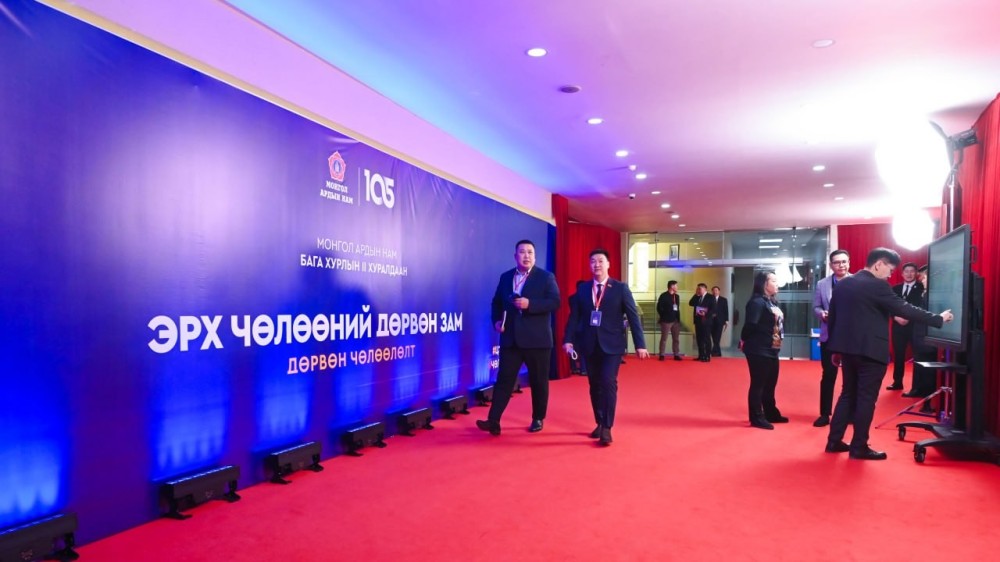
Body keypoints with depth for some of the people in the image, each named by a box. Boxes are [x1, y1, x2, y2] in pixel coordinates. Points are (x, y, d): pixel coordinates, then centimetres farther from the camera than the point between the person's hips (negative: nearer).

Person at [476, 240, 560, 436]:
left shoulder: (546, 277, -1)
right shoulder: (505, 277, 11)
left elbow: (555, 302, -12)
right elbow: (496, 302, 17)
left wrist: (530, 304, -22)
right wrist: (497, 320, -2)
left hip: (537, 339, -2)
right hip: (510, 339, 3)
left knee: (538, 381, 9)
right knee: (504, 379, 0)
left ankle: (538, 419, 23)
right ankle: (493, 421, -1)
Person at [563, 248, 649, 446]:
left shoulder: (620, 288, 0)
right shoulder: (582, 288, 7)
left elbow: (633, 316, -2)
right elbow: (574, 315, 3)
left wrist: (640, 344, -7)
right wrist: (569, 339, -8)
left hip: (612, 344, -3)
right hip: (589, 344, 3)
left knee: (608, 383, -12)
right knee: (595, 385, 10)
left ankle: (607, 428, -6)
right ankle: (600, 423, 24)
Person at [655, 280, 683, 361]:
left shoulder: (677, 296, 14)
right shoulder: (663, 296, -7)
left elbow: (677, 307, 17)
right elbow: (659, 308, -9)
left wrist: (678, 317, 7)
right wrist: (663, 316, -8)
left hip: (676, 320, 6)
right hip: (666, 320, -6)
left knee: (676, 338, 7)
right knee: (664, 338, 0)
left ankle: (676, 355, 13)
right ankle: (662, 355, 3)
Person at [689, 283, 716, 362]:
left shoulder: (711, 297, -3)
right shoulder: (696, 297, 16)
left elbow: (713, 308, -10)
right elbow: (690, 303, 3)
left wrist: (706, 315, -18)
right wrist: (696, 295, -2)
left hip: (706, 321, -6)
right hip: (698, 320, 6)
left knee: (707, 339, -3)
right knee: (699, 339, 7)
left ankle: (708, 356, -1)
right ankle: (701, 356, 13)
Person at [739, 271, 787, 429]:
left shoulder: (772, 302, 14)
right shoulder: (757, 302, -16)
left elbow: (778, 323, 13)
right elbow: (750, 324, -24)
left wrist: (777, 343, 3)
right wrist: (744, 340, -10)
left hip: (771, 350, 9)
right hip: (759, 350, -9)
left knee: (770, 384, 19)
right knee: (758, 384, 0)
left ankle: (771, 414, 32)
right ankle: (757, 418, 9)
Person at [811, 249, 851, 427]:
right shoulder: (822, 284, 4)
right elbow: (816, 307, 5)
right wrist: (822, 313, -16)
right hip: (829, 336, 2)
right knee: (828, 376, 7)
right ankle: (825, 414, 16)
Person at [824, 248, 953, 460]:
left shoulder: (843, 284, 9)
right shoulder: (877, 286, -13)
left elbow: (832, 317, 12)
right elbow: (904, 309, -14)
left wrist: (836, 349, 19)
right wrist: (938, 319, -4)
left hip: (848, 349, 7)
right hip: (870, 351, -7)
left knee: (848, 394, 15)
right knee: (866, 398, 1)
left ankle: (834, 441, 16)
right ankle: (859, 447, 7)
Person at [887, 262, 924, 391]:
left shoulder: (922, 288, -2)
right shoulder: (895, 288, 12)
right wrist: (896, 317, -9)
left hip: (915, 326, -4)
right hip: (898, 326, 4)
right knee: (898, 355, 8)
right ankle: (897, 382, 16)